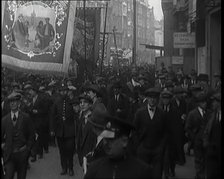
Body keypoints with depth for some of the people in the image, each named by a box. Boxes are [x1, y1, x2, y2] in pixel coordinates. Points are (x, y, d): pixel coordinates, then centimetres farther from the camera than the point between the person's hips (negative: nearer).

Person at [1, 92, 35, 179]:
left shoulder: (26, 118, 0)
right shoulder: (4, 119, 5)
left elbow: (31, 135, 3)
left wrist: (27, 148, -3)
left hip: (22, 154, 0)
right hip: (9, 155, 1)